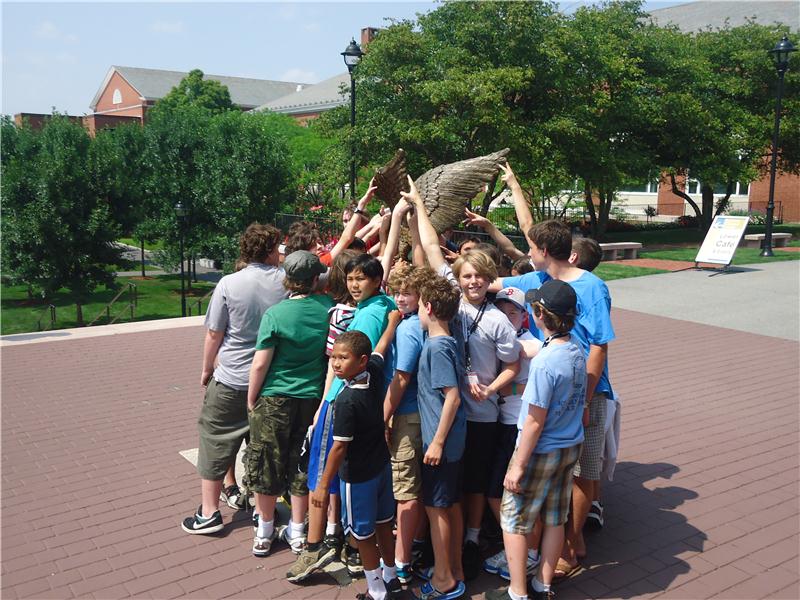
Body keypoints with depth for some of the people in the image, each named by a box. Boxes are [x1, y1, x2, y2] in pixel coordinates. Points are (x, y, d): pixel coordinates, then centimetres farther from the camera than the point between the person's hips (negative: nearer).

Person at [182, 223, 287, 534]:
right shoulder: (286, 281, -9)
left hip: (230, 380, -2)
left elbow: (214, 334, -6)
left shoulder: (229, 284, -12)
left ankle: (209, 513, 17)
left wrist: (207, 369, 7)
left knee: (216, 442, 11)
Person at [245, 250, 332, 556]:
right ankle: (297, 532, 28)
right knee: (302, 465, 15)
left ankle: (264, 533, 28)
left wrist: (251, 400, -1)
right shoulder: (327, 307, -9)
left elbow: (260, 364, -12)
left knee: (267, 465, 13)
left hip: (274, 400, -3)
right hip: (312, 398, 3)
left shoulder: (275, 314, -15)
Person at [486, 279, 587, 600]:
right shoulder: (577, 352, -2)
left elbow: (535, 422, -23)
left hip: (541, 452, -8)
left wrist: (518, 466, -15)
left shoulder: (545, 362, -26)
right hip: (570, 447, 8)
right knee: (554, 519, 18)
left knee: (513, 520, 9)